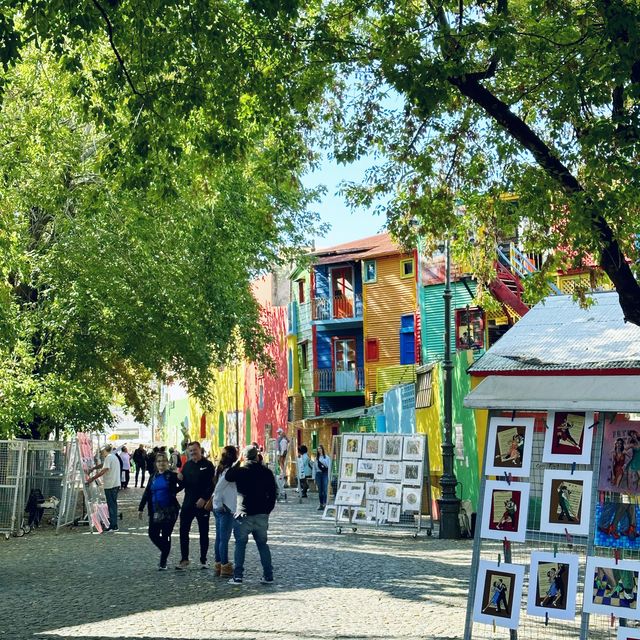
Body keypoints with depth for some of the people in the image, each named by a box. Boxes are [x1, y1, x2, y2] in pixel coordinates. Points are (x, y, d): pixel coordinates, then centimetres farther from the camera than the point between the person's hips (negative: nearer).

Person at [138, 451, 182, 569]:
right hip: (156, 511, 4)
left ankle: (163, 563, 6)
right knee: (153, 534, 0)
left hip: (169, 510, -4)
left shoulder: (172, 475, -3)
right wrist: (141, 508, 7)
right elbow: (146, 493, 10)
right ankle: (165, 550, 27)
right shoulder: (153, 477, 10)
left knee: (166, 535, -2)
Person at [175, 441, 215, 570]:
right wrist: (180, 479, -7)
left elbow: (211, 485, -9)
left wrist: (203, 499, -18)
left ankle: (203, 560, 13)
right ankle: (184, 559, 9)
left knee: (203, 533, 5)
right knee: (183, 531, 1)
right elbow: (184, 484, 15)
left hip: (202, 504, -4)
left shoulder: (207, 465, -4)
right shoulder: (187, 465, 11)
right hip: (188, 503, 4)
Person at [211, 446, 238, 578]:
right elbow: (218, 489, -17)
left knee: (219, 538, 12)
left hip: (218, 507, 8)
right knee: (224, 539, -5)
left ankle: (218, 565, 18)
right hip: (225, 508, -8)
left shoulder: (220, 469, 9)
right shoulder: (229, 471, -15)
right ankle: (225, 567, -2)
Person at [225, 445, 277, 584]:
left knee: (240, 544, 3)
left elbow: (228, 477, 11)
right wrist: (267, 510, 12)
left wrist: (238, 462, 11)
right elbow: (272, 493, 5)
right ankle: (268, 575, 10)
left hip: (244, 514, -3)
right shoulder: (266, 471, 3)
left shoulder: (240, 470, -7)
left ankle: (238, 576, -1)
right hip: (262, 515, 3)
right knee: (262, 544, 12)